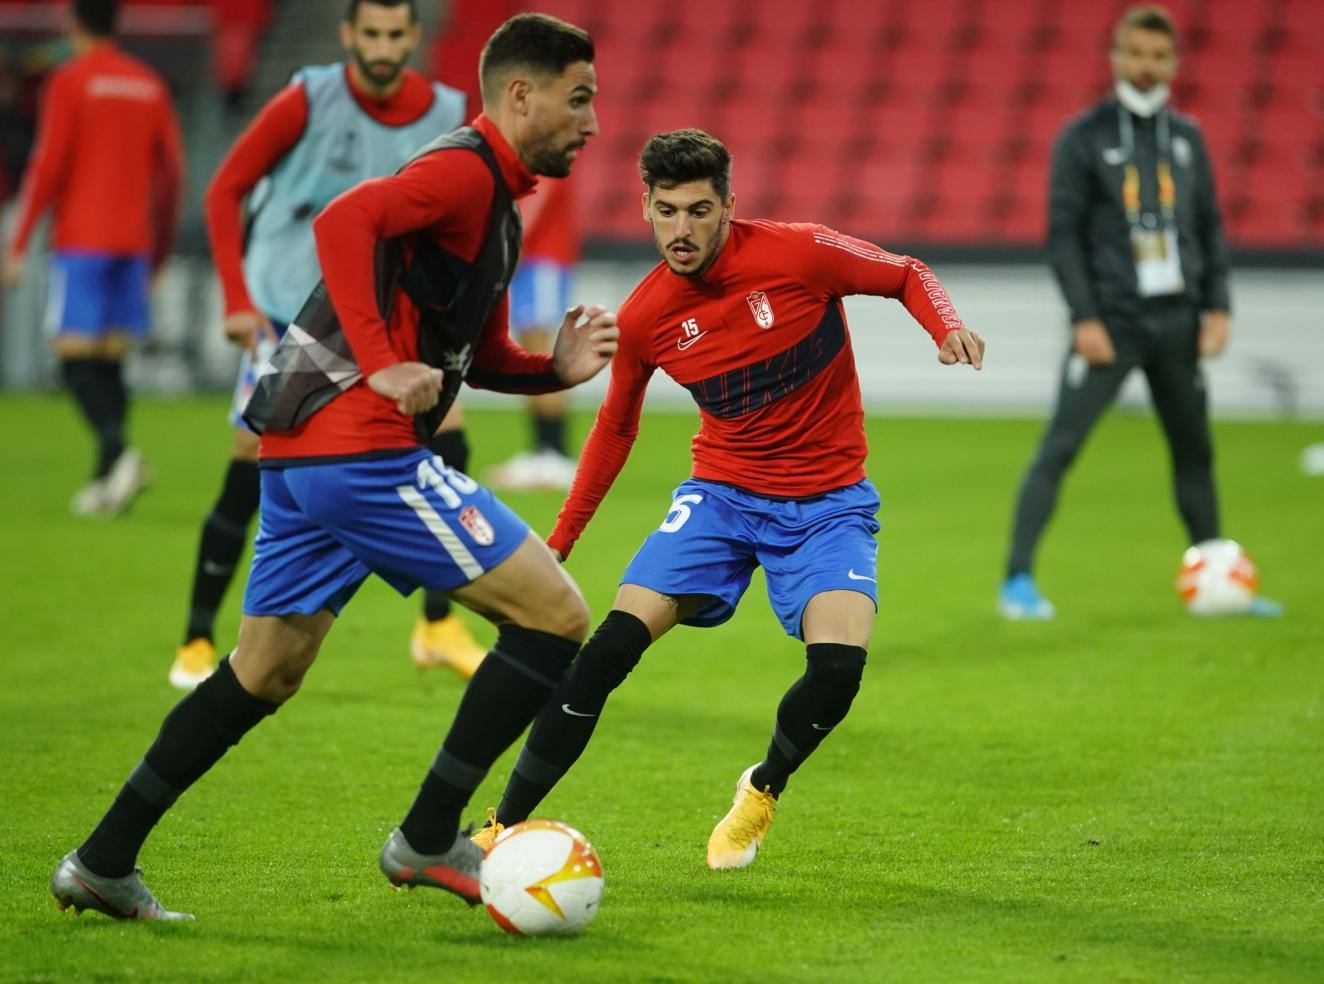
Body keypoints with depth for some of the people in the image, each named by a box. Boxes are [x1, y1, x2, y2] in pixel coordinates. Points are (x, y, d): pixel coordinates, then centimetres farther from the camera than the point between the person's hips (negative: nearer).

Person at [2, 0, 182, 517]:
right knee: (110, 360, 9)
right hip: (132, 241, 5)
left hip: (81, 241, -5)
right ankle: (105, 476, 3)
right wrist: (158, 253, 20)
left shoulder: (70, 82, -5)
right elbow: (172, 171, 12)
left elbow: (47, 166, -10)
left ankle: (118, 450, -28)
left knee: (75, 357, -7)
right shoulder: (150, 85, 11)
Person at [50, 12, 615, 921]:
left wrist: (558, 369, 10)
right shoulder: (465, 170, -9)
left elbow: (475, 356, 29)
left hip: (299, 451, 10)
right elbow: (344, 221, -25)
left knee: (263, 675, 16)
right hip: (362, 447, -10)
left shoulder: (494, 201, 22)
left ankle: (104, 861, 18)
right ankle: (428, 838, -1)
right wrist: (382, 366, -27)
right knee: (556, 617, -6)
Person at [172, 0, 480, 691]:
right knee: (250, 470, -7)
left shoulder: (444, 115, -3)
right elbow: (224, 191, -10)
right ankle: (196, 644, 6)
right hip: (284, 310, -4)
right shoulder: (307, 103, -15)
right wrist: (237, 300, -17)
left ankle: (438, 627, 2)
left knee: (445, 439, -10)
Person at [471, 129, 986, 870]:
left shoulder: (800, 255, -16)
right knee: (611, 647, -17)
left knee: (839, 663, -25)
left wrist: (949, 329, -22)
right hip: (721, 493, 2)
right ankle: (505, 828, -6)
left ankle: (763, 790, 8)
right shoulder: (644, 318, -6)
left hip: (829, 502, -2)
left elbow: (909, 277, 0)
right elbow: (616, 428, 11)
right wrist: (557, 545, 12)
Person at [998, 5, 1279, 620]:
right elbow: (1063, 233, -5)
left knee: (1195, 453, 10)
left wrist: (1217, 308, 5)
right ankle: (1018, 581, -12)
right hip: (1111, 321, -5)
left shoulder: (1187, 138, 12)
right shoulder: (1084, 137, -1)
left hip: (1177, 319, 5)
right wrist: (1084, 318, -12)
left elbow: (1210, 228, 16)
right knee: (1060, 448, -12)